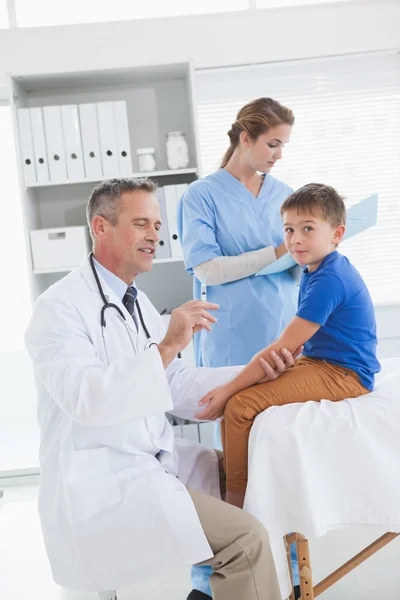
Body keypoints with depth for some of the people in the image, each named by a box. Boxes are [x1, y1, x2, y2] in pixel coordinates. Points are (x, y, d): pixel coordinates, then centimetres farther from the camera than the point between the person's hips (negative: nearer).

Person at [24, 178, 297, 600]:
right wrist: (166, 346, -35)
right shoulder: (60, 307, -13)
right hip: (99, 486, -9)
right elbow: (86, 398, -28)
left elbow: (176, 386, 12)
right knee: (246, 537, -19)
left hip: (154, 462, 9)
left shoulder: (138, 303, 14)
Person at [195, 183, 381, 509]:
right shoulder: (314, 271, 10)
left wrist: (228, 390, -21)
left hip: (344, 375, -10)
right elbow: (293, 340, 14)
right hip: (317, 362, 10)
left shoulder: (330, 280, -22)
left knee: (240, 405, -22)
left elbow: (282, 347, -24)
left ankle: (236, 503, -9)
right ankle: (230, 472, 13)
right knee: (234, 393, 5)